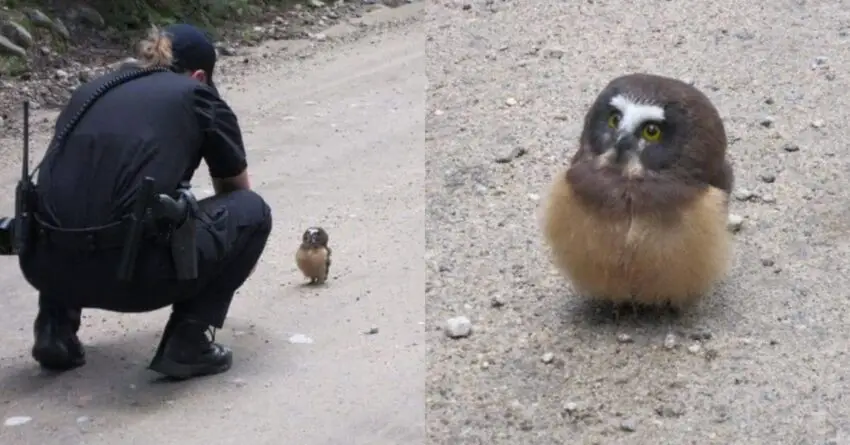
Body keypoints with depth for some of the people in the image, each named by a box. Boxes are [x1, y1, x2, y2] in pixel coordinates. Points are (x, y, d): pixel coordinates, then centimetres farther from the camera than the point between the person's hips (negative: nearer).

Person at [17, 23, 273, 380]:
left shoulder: (90, 90, 27)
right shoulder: (197, 96, 15)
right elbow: (235, 190, 32)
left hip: (45, 266, 5)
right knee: (251, 211, 18)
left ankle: (56, 329, 21)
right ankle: (187, 343, 8)